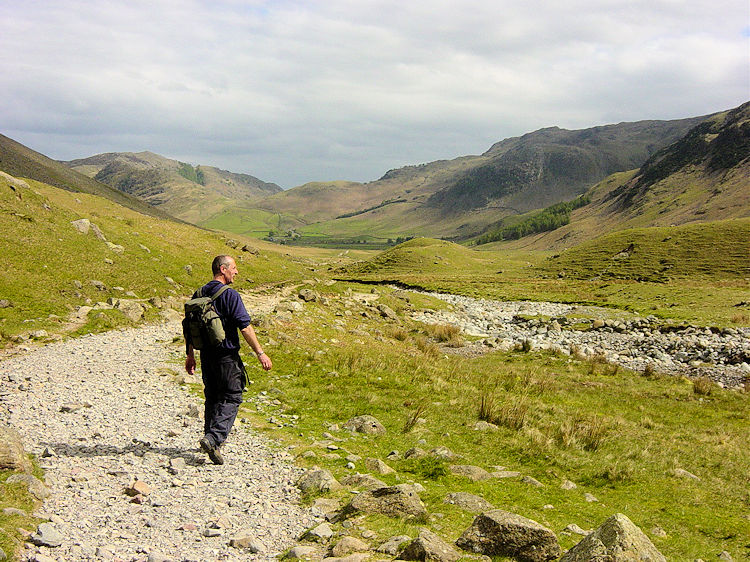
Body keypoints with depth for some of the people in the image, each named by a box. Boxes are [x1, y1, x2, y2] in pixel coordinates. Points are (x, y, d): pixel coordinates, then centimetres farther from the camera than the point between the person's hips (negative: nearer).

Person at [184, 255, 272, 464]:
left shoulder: (198, 294, 9)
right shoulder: (229, 295, -13)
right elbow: (245, 327, -17)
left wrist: (190, 355, 21)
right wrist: (260, 353, -13)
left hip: (206, 355, 7)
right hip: (226, 355, -7)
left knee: (212, 397, 19)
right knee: (231, 398, -2)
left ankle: (212, 437, 27)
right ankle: (213, 439, -16)